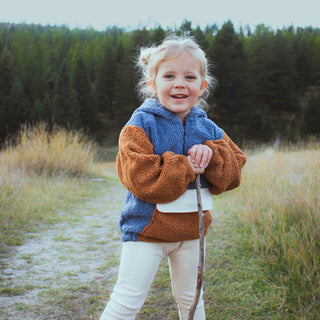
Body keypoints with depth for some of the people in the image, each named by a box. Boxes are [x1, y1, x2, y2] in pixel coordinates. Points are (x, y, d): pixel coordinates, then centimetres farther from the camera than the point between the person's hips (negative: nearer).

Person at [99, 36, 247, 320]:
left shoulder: (208, 129, 4)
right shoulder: (141, 125, -12)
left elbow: (234, 170, 4)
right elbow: (138, 176, -24)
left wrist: (212, 155, -16)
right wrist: (185, 168, -20)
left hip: (192, 228, 5)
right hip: (147, 226, -4)